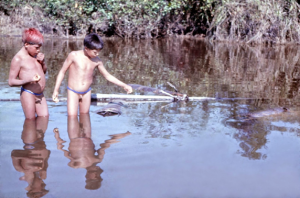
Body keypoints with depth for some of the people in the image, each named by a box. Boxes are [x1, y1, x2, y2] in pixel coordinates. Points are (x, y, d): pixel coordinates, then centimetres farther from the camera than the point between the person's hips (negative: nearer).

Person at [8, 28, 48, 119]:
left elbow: (44, 71, 22)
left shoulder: (35, 55, 9)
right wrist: (29, 80, -30)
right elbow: (11, 82, -15)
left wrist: (42, 62, -1)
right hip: (28, 94, -7)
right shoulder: (18, 59, -14)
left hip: (40, 95, 7)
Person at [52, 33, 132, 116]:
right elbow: (62, 72, -5)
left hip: (86, 93, 4)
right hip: (73, 92, -4)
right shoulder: (73, 55, -15)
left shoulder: (97, 61, -4)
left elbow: (107, 75, 8)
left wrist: (124, 85, 5)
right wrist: (56, 90, -6)